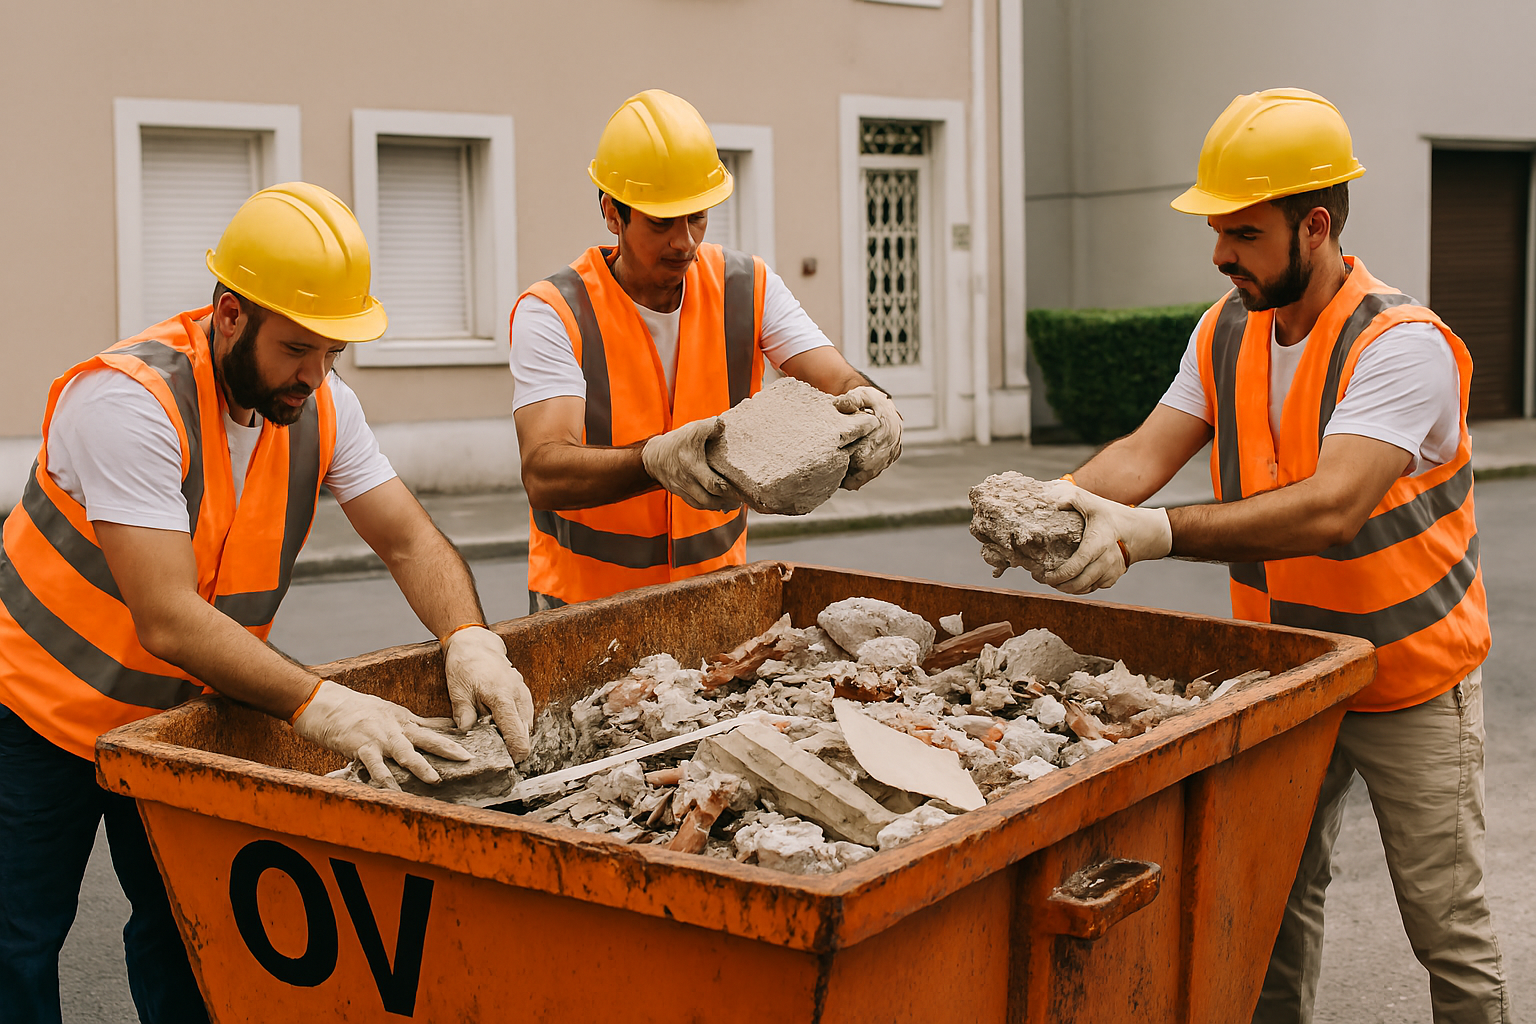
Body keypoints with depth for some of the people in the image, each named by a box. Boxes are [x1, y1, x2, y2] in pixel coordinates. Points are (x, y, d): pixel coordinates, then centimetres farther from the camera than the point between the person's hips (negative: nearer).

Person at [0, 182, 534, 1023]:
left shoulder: (321, 407, -9)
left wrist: (470, 642, -27)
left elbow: (411, 541, -7)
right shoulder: (128, 402, -29)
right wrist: (319, 706, -41)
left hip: (177, 717, 6)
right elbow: (168, 620, -34)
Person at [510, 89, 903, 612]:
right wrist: (655, 460, -44)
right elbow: (543, 475, -25)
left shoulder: (748, 288, 0)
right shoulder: (550, 314, -13)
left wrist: (874, 407, -33)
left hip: (716, 587, 3)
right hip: (586, 600, -3)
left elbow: (840, 382, -7)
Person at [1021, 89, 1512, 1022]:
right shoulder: (1227, 332, -1)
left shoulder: (1401, 347, -24)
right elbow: (1149, 452, -9)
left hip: (1410, 683, -6)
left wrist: (1154, 534, -45)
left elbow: (1330, 509, -36)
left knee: (1450, 932, 5)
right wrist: (1057, 500, -29)